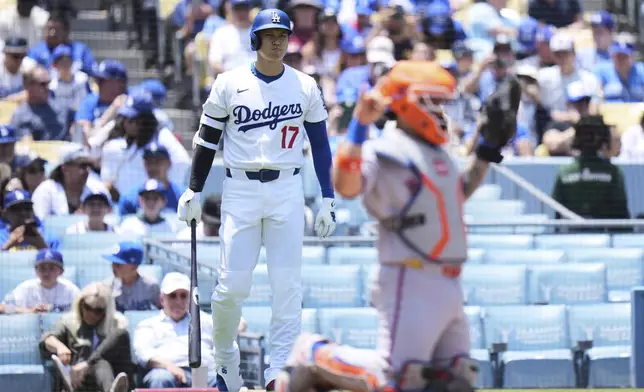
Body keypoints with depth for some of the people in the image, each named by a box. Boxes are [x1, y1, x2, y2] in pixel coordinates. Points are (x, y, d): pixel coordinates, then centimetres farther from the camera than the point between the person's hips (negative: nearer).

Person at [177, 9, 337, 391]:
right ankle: (225, 357, 19)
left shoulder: (305, 86, 4)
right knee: (233, 284, -5)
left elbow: (320, 143, 8)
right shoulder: (229, 84, 1)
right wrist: (194, 192, 4)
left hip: (287, 191, 1)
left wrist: (328, 199, 4)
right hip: (240, 190, -1)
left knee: (288, 286, -4)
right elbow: (208, 140, 7)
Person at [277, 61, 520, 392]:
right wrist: (359, 125, -30)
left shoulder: (437, 153, 17)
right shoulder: (385, 152, -11)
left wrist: (489, 147, 29)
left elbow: (460, 193, 34)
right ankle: (312, 355, 8)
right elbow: (346, 185, -29)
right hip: (409, 280, -9)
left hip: (448, 285, 9)